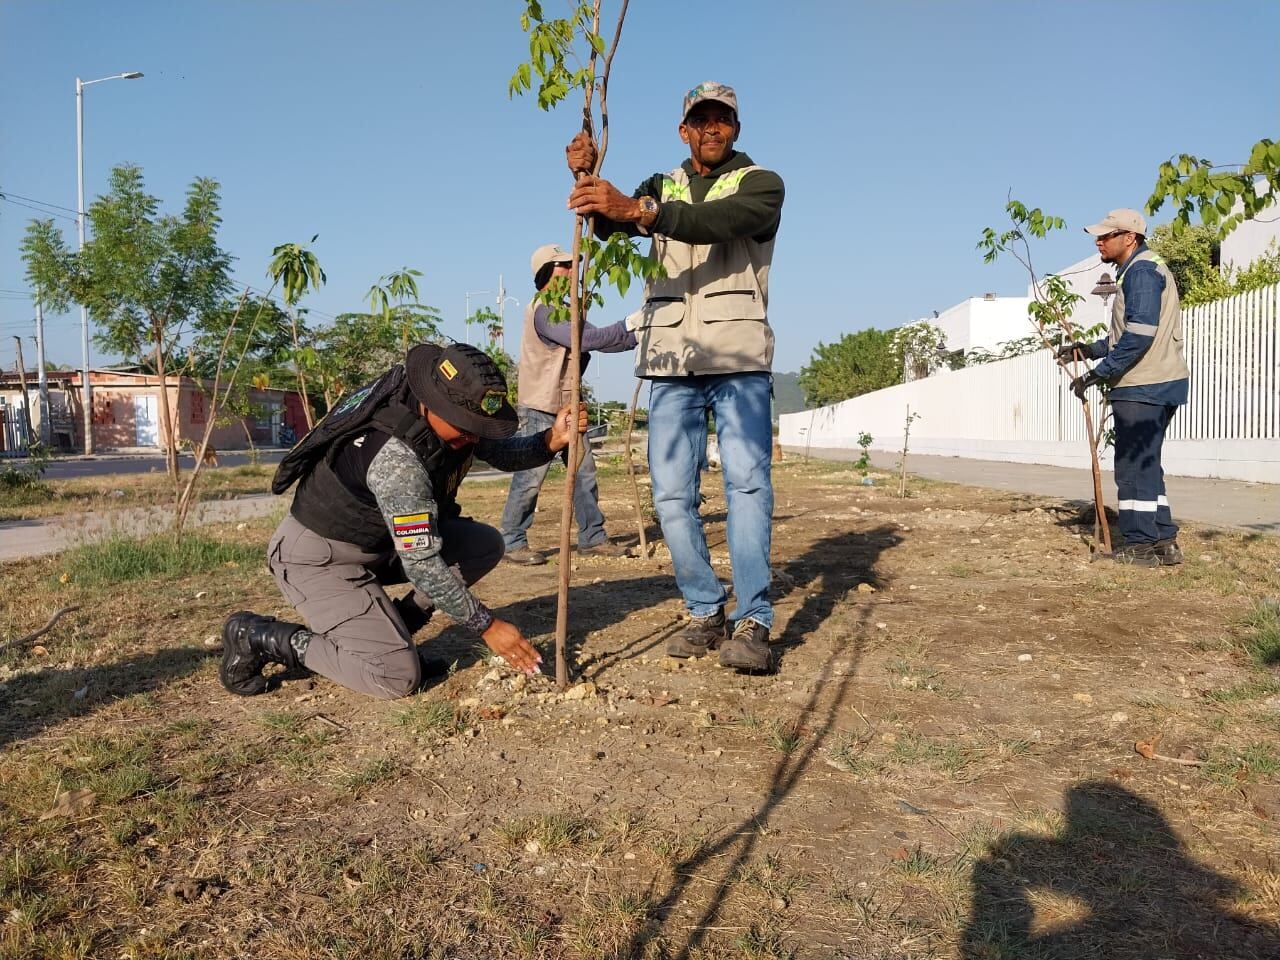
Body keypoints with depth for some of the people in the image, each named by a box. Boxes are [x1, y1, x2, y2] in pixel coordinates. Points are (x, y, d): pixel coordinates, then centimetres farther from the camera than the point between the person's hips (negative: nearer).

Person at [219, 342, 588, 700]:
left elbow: (502, 452, 5)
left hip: (383, 540, 9)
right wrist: (487, 626, -23)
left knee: (486, 544, -2)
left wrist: (551, 440, -17)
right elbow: (421, 564, -30)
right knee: (398, 676, -18)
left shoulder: (453, 416, -10)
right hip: (320, 558, -9)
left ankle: (390, 627, 7)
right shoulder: (398, 458, -34)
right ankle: (260, 637, -4)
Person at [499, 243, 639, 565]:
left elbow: (593, 340, 7)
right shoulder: (543, 311, -15)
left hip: (567, 406, 9)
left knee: (584, 472, 8)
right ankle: (512, 543, 5)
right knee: (530, 477, -5)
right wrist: (631, 326, -20)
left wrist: (637, 336, -4)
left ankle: (592, 537, 14)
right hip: (540, 408, -9)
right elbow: (588, 338, -24)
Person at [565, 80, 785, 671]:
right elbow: (609, 223, 2)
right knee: (671, 493, 1)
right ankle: (706, 612, 11)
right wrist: (588, 179, -18)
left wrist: (636, 209, -31)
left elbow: (715, 222, -17)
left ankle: (753, 622, -8)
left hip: (738, 358, -4)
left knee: (746, 481, -10)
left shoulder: (761, 184, 6)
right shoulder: (661, 188, 21)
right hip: (671, 360, 4)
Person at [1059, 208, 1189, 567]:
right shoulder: (1143, 269, 20)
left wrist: (1098, 373, -20)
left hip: (1143, 389, -11)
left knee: (1133, 466, -5)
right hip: (1158, 387, 11)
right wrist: (1091, 349, 14)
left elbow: (1140, 335, -23)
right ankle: (1164, 542, 19)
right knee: (1146, 465, 15)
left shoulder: (1141, 271, -13)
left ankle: (1140, 545, 1)